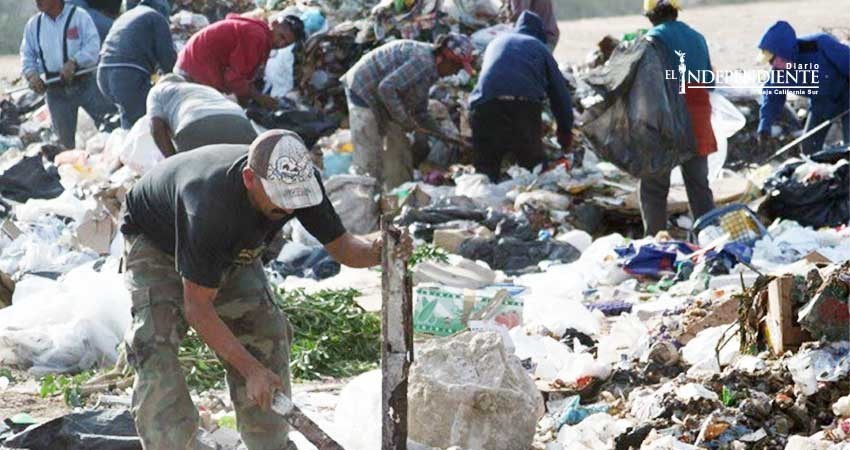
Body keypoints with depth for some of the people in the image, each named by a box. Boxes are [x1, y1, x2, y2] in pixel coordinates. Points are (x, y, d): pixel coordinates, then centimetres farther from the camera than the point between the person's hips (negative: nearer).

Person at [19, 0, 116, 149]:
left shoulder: (78, 16, -4)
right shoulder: (34, 24, 8)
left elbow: (93, 45, -12)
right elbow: (27, 56, 12)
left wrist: (74, 62, -26)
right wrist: (31, 74, -8)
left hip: (84, 84, -3)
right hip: (56, 90, 4)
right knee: (65, 138, 10)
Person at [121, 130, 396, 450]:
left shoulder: (301, 181, -28)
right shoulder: (211, 203, -45)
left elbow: (341, 246, -14)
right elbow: (198, 307, -37)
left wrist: (376, 251, -39)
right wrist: (251, 369, -37)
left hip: (230, 250, 6)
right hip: (155, 243, -6)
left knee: (265, 333, -4)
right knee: (157, 348, -23)